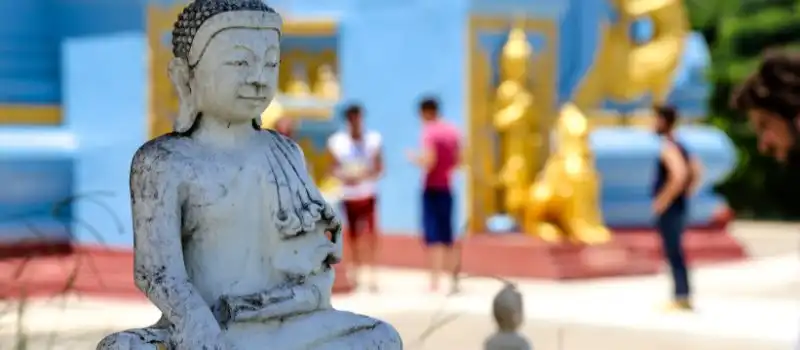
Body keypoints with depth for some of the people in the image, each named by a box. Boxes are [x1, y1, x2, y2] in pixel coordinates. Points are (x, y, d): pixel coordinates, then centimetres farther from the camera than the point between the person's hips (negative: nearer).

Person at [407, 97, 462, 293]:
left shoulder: (429, 132, -14)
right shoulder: (453, 131, 8)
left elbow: (428, 162, -20)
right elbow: (457, 160, 11)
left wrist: (414, 158, -2)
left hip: (432, 189, -7)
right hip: (447, 189, 7)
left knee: (433, 237, -5)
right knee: (447, 237, 13)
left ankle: (435, 281, -10)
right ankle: (454, 281, 14)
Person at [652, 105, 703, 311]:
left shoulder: (669, 148, -16)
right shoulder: (680, 147, 15)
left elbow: (679, 176, -28)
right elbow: (696, 172, 21)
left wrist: (664, 200, -21)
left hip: (668, 209, -10)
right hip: (678, 207, 10)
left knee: (673, 253, -7)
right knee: (675, 253, 14)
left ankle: (681, 297, -6)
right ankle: (683, 296, 18)